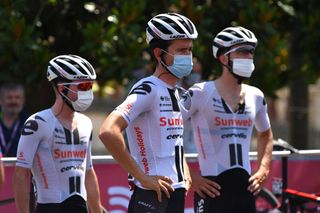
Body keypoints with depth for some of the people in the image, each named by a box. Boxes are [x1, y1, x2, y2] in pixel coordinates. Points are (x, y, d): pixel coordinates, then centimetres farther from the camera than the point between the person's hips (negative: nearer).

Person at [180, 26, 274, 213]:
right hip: (212, 189, -6)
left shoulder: (255, 97, 11)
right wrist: (189, 176, -11)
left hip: (246, 188, 6)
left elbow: (265, 134, 30)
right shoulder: (200, 93, -7)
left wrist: (263, 170, 14)